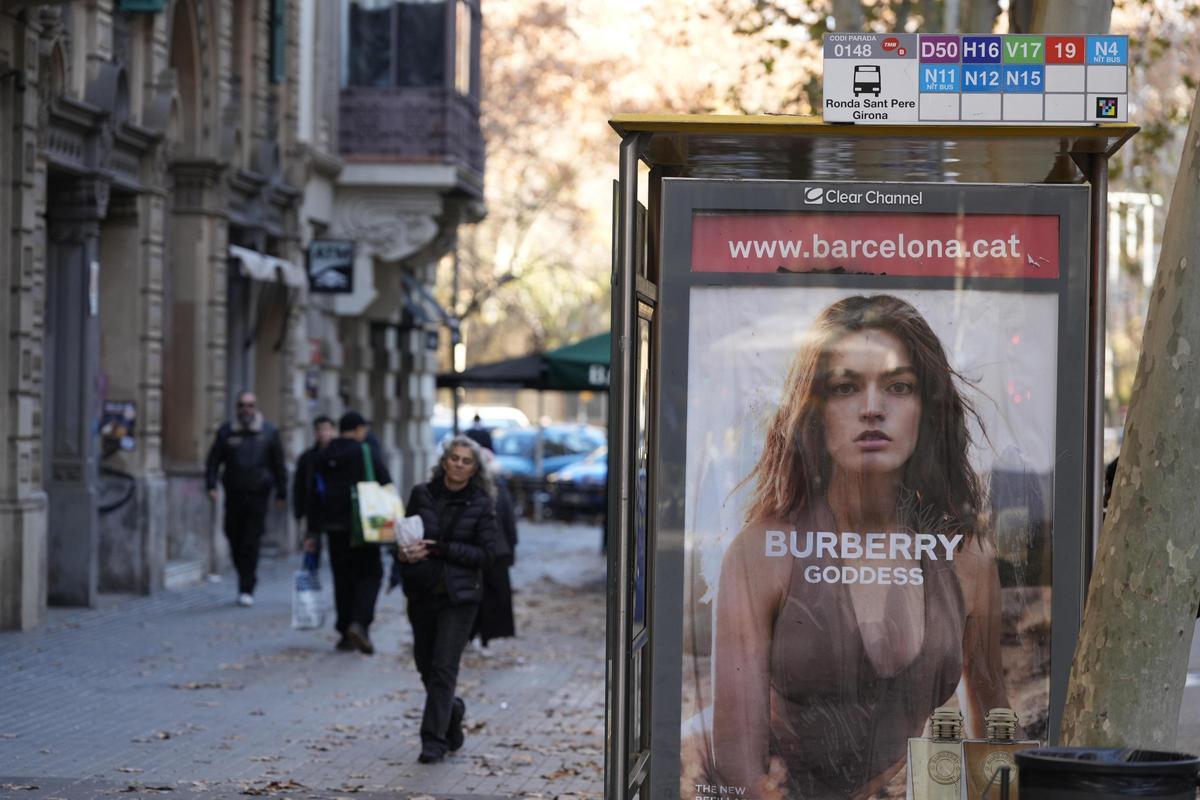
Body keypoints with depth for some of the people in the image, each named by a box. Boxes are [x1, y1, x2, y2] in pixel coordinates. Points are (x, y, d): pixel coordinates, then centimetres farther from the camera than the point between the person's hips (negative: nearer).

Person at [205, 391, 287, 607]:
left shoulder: (269, 432, 4)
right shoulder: (226, 431, 5)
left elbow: (279, 465, 9)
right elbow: (213, 460, 6)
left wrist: (281, 493, 8)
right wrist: (211, 485, -8)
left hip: (258, 495, -2)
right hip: (234, 495, 2)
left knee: (251, 544, -7)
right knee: (235, 539, 5)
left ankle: (247, 589, -6)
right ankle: (246, 579, 25)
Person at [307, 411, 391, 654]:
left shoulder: (323, 457, 9)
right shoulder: (367, 452, -5)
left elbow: (314, 497, 10)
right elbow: (387, 487, -8)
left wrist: (313, 531, 13)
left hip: (334, 527, 4)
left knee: (343, 578, 12)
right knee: (369, 574, 2)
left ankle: (346, 632, 11)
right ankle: (360, 623, -18)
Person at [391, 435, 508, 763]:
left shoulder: (481, 504, -3)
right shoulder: (422, 494, 4)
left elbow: (486, 554, -7)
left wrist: (442, 549, -16)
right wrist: (404, 551, -14)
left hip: (459, 595, -3)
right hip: (422, 592, 3)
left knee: (444, 667, -8)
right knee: (426, 664, 11)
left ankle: (435, 740, -3)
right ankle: (452, 711, 39)